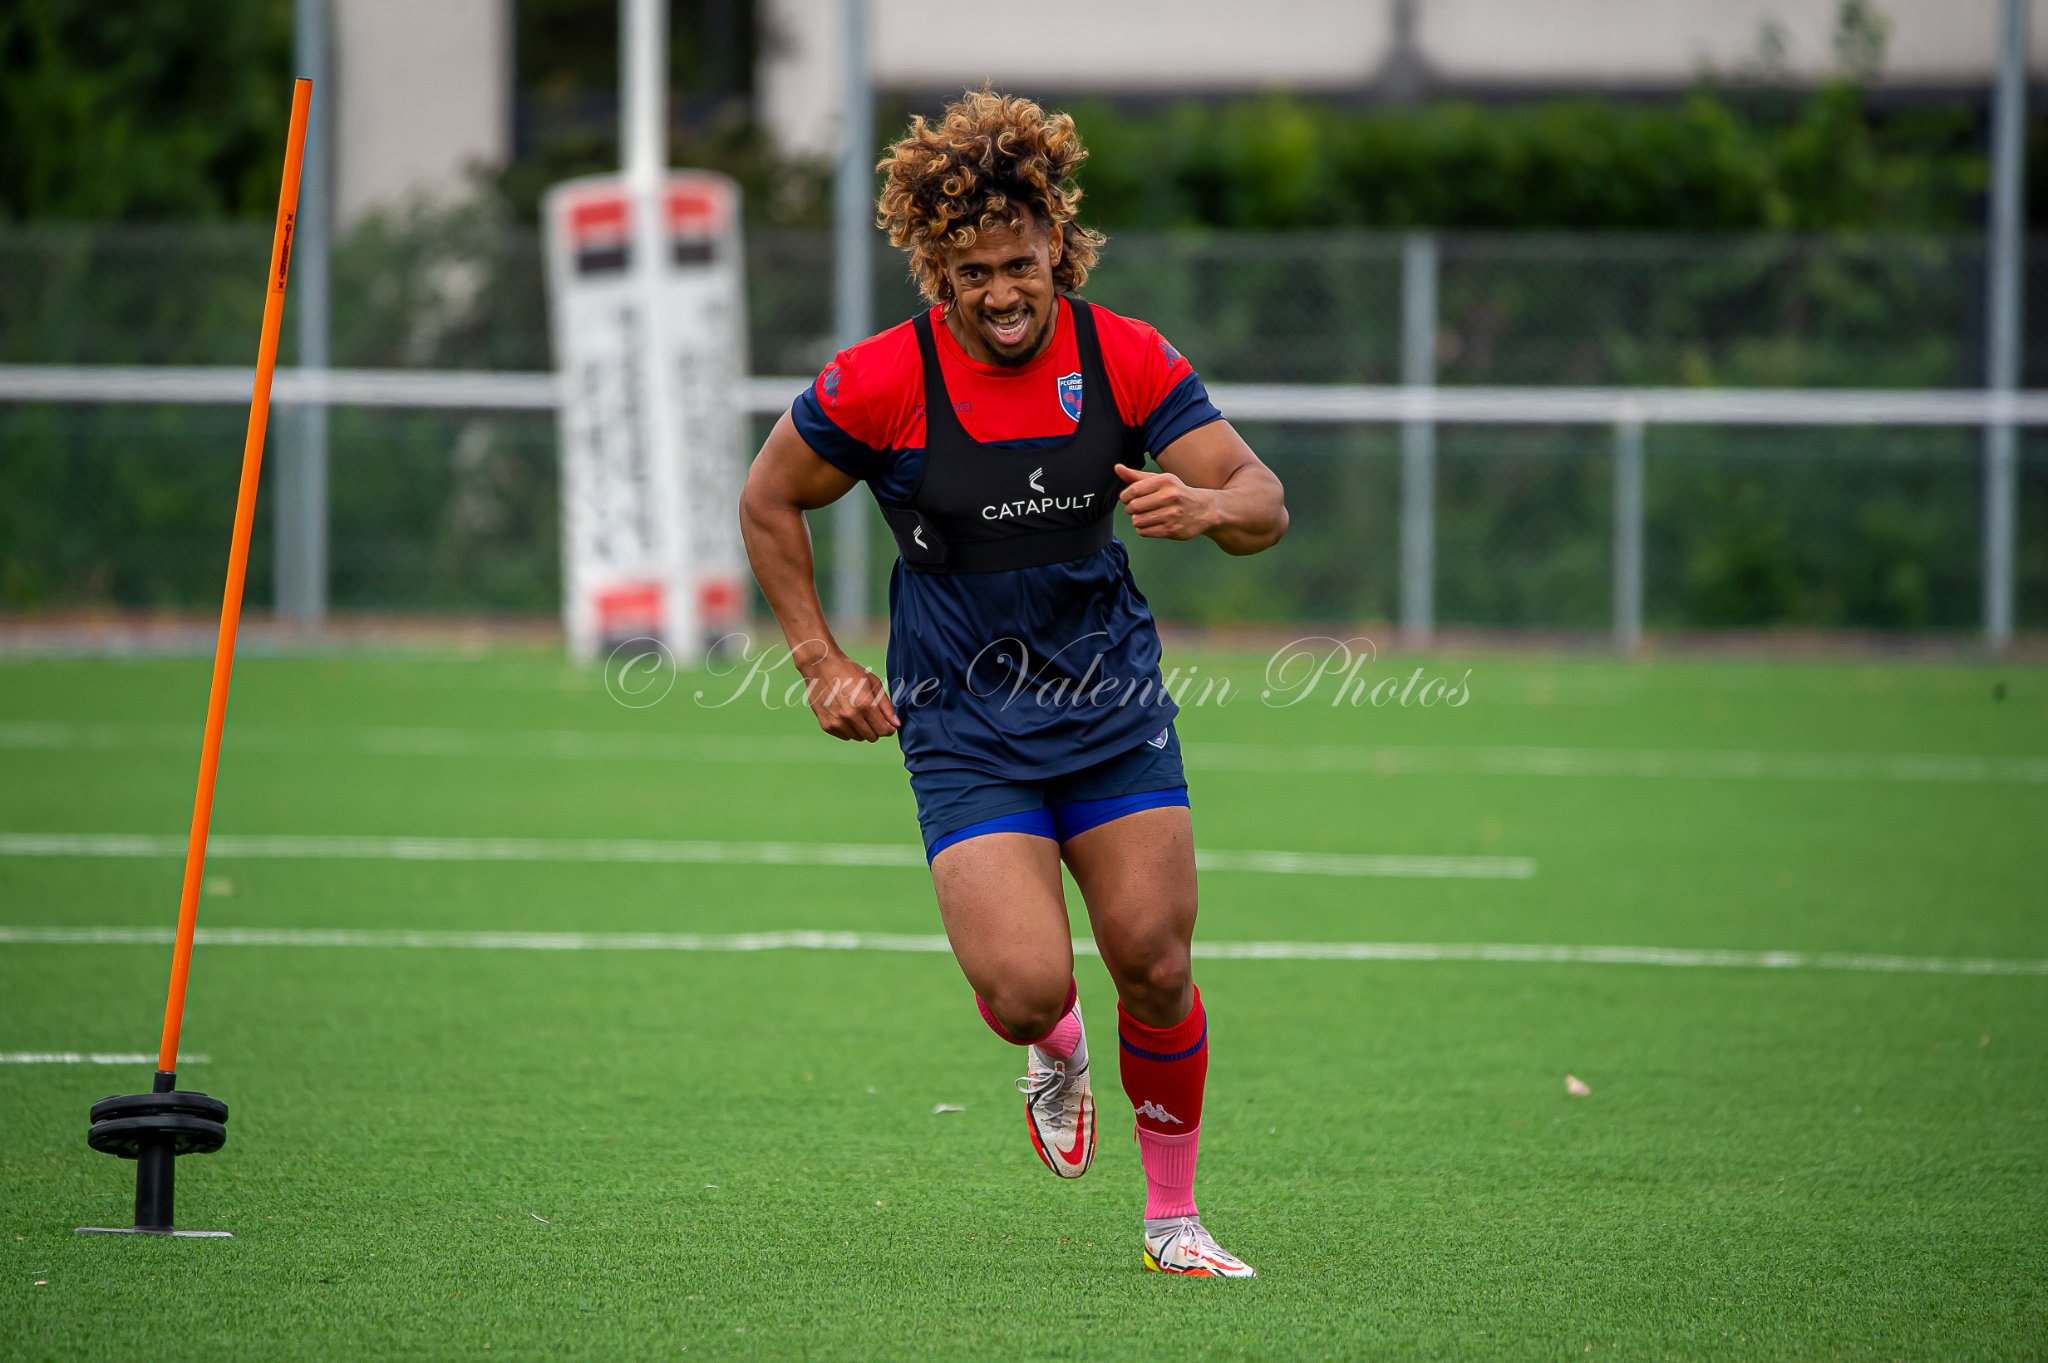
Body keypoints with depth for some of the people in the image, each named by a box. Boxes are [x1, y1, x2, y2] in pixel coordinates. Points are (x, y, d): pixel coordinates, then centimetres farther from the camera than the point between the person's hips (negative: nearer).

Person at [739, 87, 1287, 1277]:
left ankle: (1174, 1215, 20)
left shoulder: (1126, 359, -8)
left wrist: (1207, 505, -31)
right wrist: (822, 665, -1)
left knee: (1156, 969, -3)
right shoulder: (881, 385, -13)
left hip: (1115, 704, 2)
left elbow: (1265, 502, -7)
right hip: (963, 726, -2)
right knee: (1026, 989, -16)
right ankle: (1054, 1046, 24)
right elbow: (769, 503, 4)